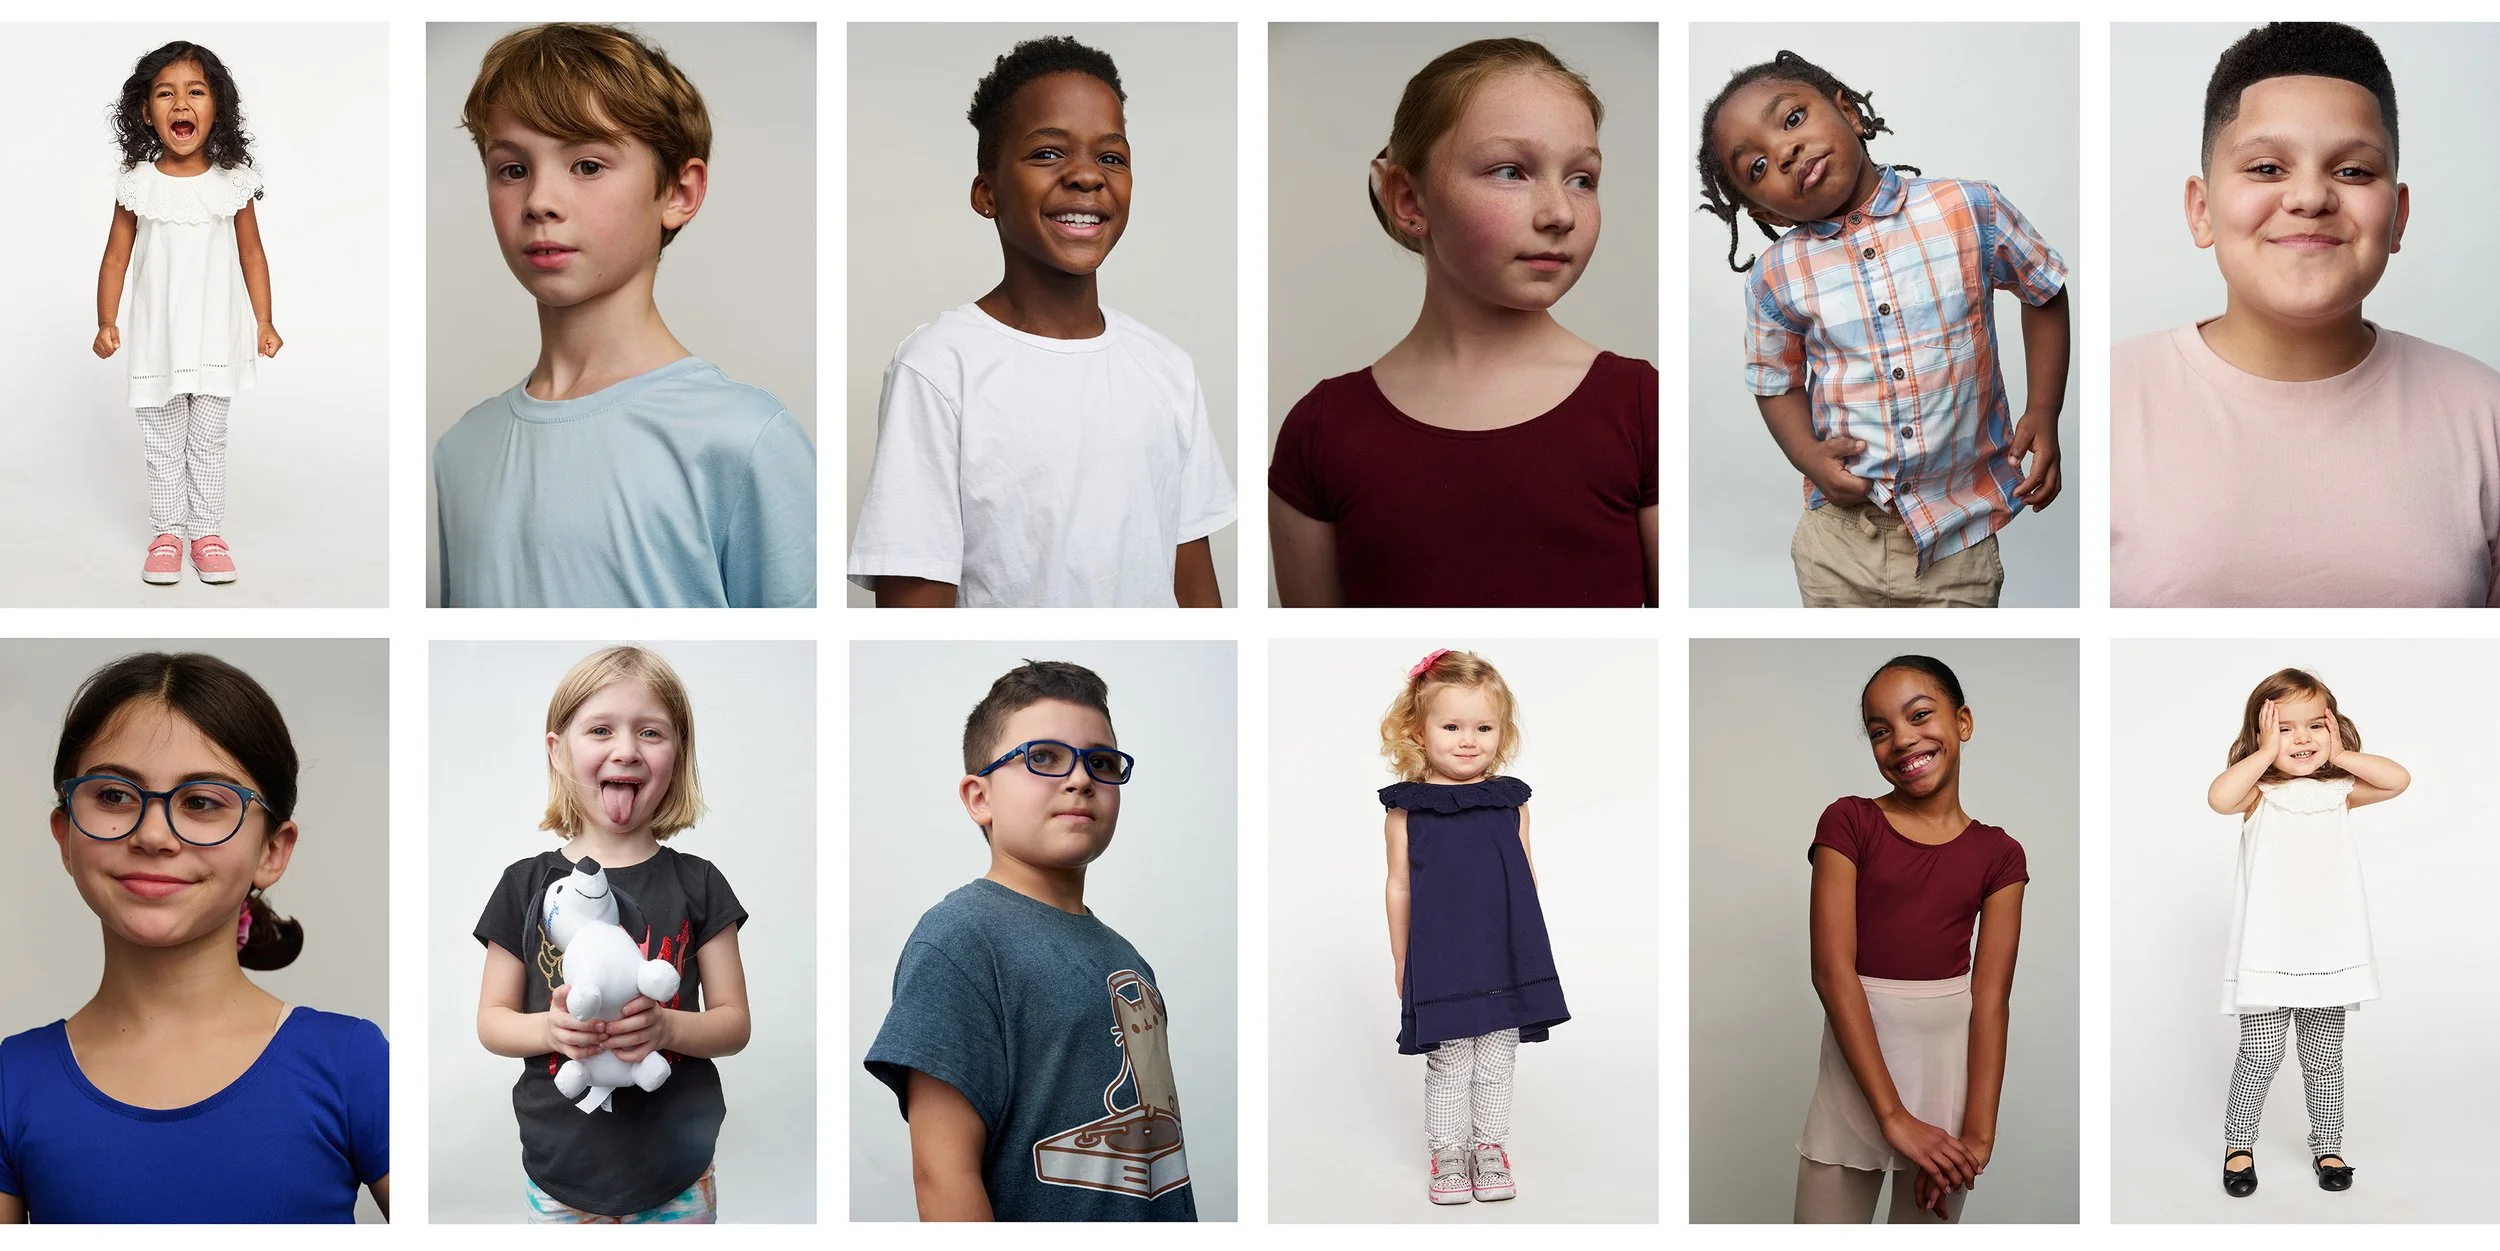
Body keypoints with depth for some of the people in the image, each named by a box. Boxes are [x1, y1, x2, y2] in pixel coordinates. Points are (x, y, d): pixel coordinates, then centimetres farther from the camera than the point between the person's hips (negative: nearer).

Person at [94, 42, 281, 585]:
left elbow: (251, 254, 3)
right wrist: (106, 323, -5)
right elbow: (117, 258, 0)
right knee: (162, 444, 8)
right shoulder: (138, 186, -6)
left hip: (217, 337, 0)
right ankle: (166, 532, 17)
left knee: (208, 441, 9)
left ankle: (207, 532, 17)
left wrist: (264, 321, 1)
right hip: (158, 340, 0)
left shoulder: (232, 182, -5)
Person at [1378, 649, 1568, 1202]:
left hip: (1506, 953, 2)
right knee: (1449, 1059, 5)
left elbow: (1526, 875, 11)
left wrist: (1529, 942, 13)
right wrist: (1401, 959, 3)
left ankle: (1490, 1145, 24)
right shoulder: (1408, 808, -4)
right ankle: (1446, 1152, 19)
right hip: (1441, 956, -2)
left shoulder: (1510, 801, 3)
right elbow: (1399, 885, 1)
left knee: (1497, 1057, 10)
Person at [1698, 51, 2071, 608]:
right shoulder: (1776, 276, -5)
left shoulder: (1970, 211, -10)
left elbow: (2045, 293, 6)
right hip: (1842, 534, 1)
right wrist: (1809, 455, -10)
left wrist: (2042, 415, -3)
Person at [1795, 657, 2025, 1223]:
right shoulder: (1848, 824, -3)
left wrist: (1978, 1133, -18)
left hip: (1951, 1062, 2)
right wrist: (1892, 1115, -19)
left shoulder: (1998, 855, 3)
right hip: (1855, 1060, -1)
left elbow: (1990, 997, -5)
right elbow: (1833, 970, -11)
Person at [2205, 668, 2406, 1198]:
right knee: (2260, 1055, -1)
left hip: (2329, 951, 3)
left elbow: (2398, 779, -6)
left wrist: (2340, 755, -6)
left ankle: (2327, 1147, 25)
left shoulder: (2338, 791, 6)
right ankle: (2239, 1144, 17)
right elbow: (2219, 797, -26)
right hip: (2267, 954, -3)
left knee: (2324, 1059, 11)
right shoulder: (2258, 793, -4)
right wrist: (2268, 752, -19)